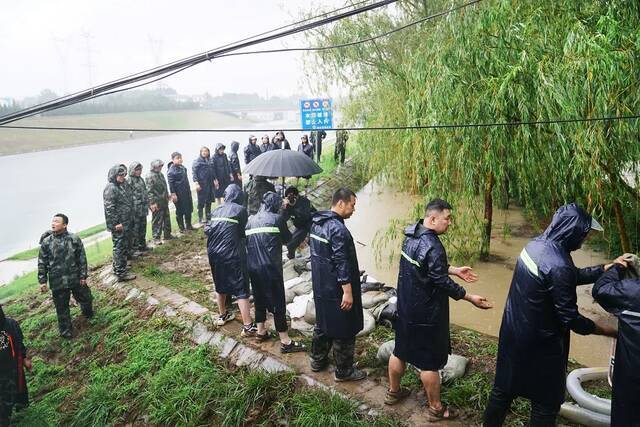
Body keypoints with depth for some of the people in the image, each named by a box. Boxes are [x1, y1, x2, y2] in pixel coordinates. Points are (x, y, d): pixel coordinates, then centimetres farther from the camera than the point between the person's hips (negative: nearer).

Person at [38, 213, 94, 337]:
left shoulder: (74, 239, -6)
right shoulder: (46, 242, -3)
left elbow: (82, 259, -3)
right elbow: (42, 263, 2)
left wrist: (83, 276, -4)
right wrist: (42, 281, 0)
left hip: (76, 279, 0)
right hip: (57, 282, 0)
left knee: (85, 298, 16)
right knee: (61, 307, 8)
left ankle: (88, 314, 47)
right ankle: (65, 330, 23)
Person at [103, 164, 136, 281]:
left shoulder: (123, 185, 11)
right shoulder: (110, 188, -17)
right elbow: (109, 208, -21)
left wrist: (130, 221, 22)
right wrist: (116, 224, -21)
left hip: (126, 223, 10)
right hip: (119, 225, -10)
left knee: (124, 246, 19)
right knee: (119, 247, -4)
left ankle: (119, 266, 34)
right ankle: (121, 273, 2)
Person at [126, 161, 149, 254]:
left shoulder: (141, 179, 13)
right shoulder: (129, 180, -12)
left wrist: (147, 204, 16)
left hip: (143, 208, 8)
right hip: (135, 209, -8)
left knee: (143, 228, 16)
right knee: (135, 229, -2)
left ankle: (142, 245, 28)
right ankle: (134, 248, 5)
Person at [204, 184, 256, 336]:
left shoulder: (217, 210, 9)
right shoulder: (240, 210, -6)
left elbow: (206, 229, 6)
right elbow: (243, 232, -2)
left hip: (214, 253, 6)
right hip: (232, 254, -6)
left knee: (220, 284, 24)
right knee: (241, 289, -3)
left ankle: (223, 315, 40)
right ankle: (248, 326, -5)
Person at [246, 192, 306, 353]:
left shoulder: (251, 220, 10)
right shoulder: (277, 219, -6)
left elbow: (247, 241, 14)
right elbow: (287, 239, 5)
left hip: (253, 267, 6)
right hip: (271, 268, -6)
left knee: (259, 299, 20)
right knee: (278, 303, -2)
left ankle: (260, 332, 32)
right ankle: (285, 342, 3)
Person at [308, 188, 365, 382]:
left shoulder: (316, 223, 6)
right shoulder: (338, 229, -23)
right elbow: (341, 262, -25)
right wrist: (347, 291, -22)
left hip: (320, 286, 9)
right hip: (336, 290, -9)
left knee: (322, 323, 23)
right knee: (343, 330, 5)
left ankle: (318, 360, 36)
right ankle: (344, 371, 18)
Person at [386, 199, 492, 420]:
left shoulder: (412, 235, 3)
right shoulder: (433, 247, -27)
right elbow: (442, 282, -23)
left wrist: (455, 270, 14)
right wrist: (470, 298, -13)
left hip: (406, 307, 9)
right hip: (426, 313, -9)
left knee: (401, 350, 22)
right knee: (430, 361, 7)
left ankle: (393, 391, 39)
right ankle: (435, 408, 23)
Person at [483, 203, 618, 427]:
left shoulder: (536, 244, -2)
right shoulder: (558, 266, -29)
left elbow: (574, 275, 12)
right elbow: (571, 319, -21)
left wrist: (609, 267, 11)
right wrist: (608, 331, -7)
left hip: (512, 334, 8)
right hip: (539, 345, -8)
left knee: (504, 388, 22)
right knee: (546, 402, 14)